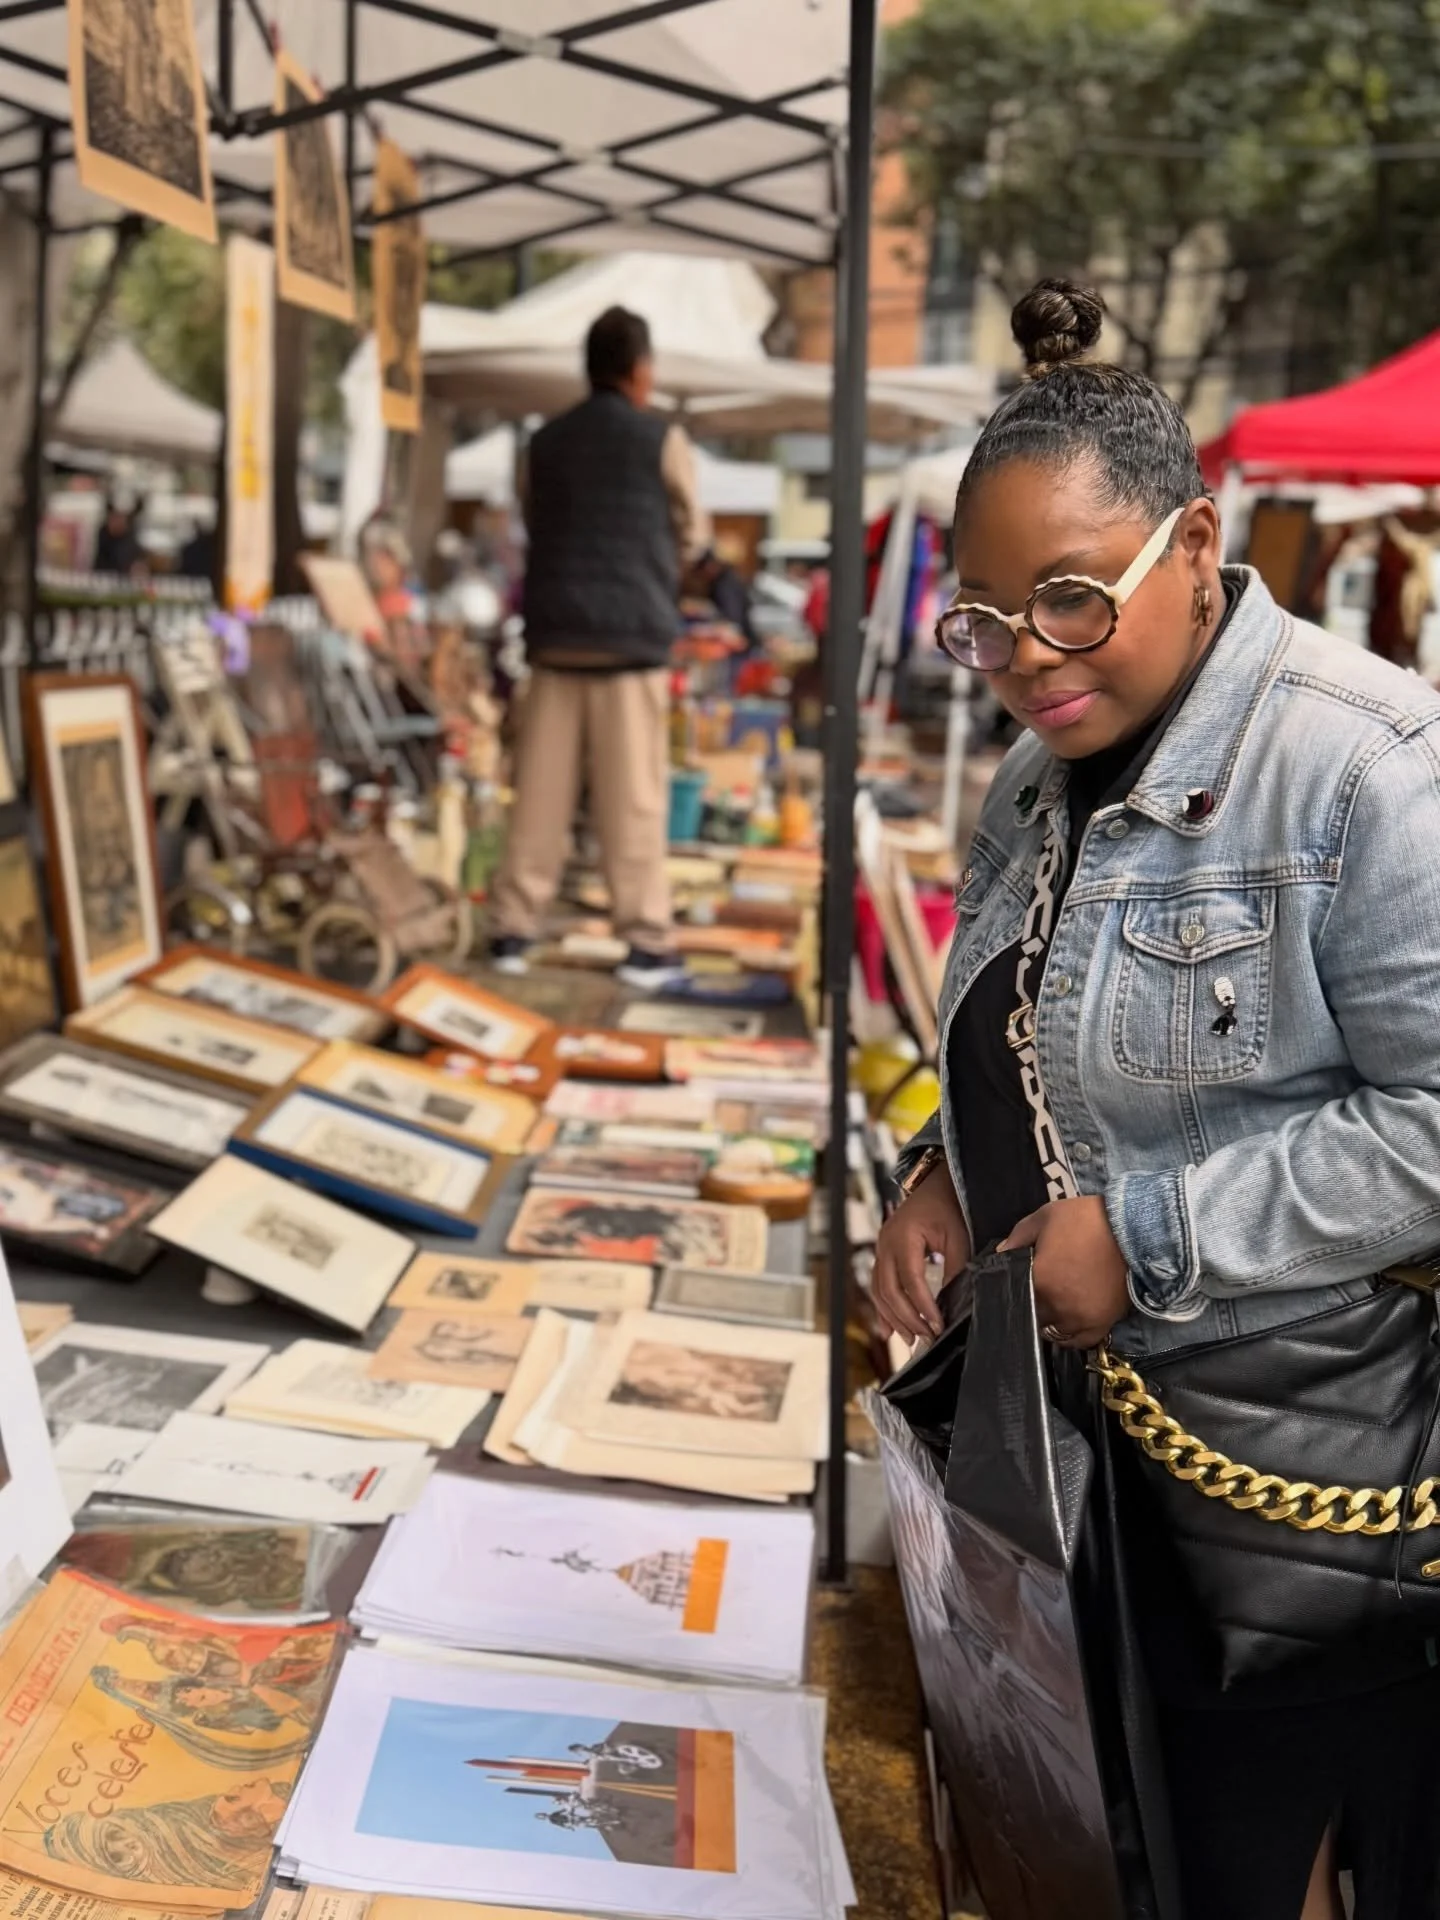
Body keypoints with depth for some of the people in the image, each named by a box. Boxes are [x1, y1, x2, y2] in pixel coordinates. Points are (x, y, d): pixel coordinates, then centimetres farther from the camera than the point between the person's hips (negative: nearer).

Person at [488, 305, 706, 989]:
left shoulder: (547, 440, 11)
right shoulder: (662, 439, 0)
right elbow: (691, 536, 9)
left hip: (555, 630, 4)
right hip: (631, 631, -4)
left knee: (541, 790, 6)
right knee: (632, 797, -2)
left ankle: (513, 929, 7)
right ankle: (646, 941, -1)